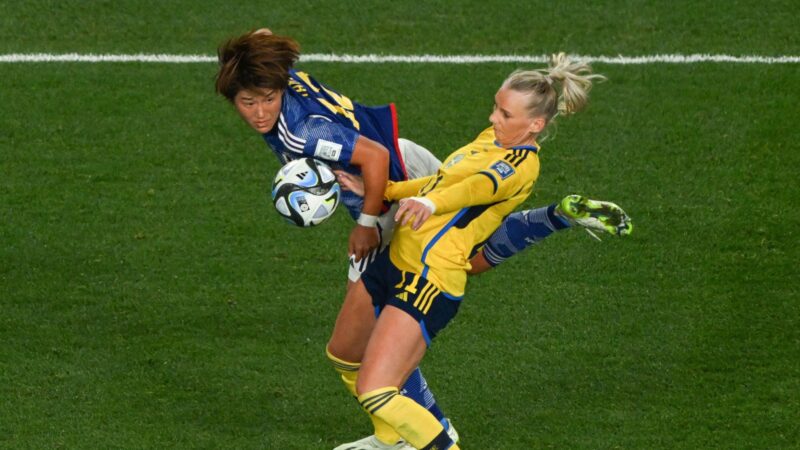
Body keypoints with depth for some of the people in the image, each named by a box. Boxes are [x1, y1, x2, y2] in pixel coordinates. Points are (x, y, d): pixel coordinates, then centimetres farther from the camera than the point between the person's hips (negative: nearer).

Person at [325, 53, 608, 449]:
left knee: (375, 395, -18)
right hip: (395, 258, 10)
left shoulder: (521, 164, -16)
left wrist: (428, 202, -55)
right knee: (343, 355, 26)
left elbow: (481, 186, -36)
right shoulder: (494, 136, 11)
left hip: (430, 281, -10)